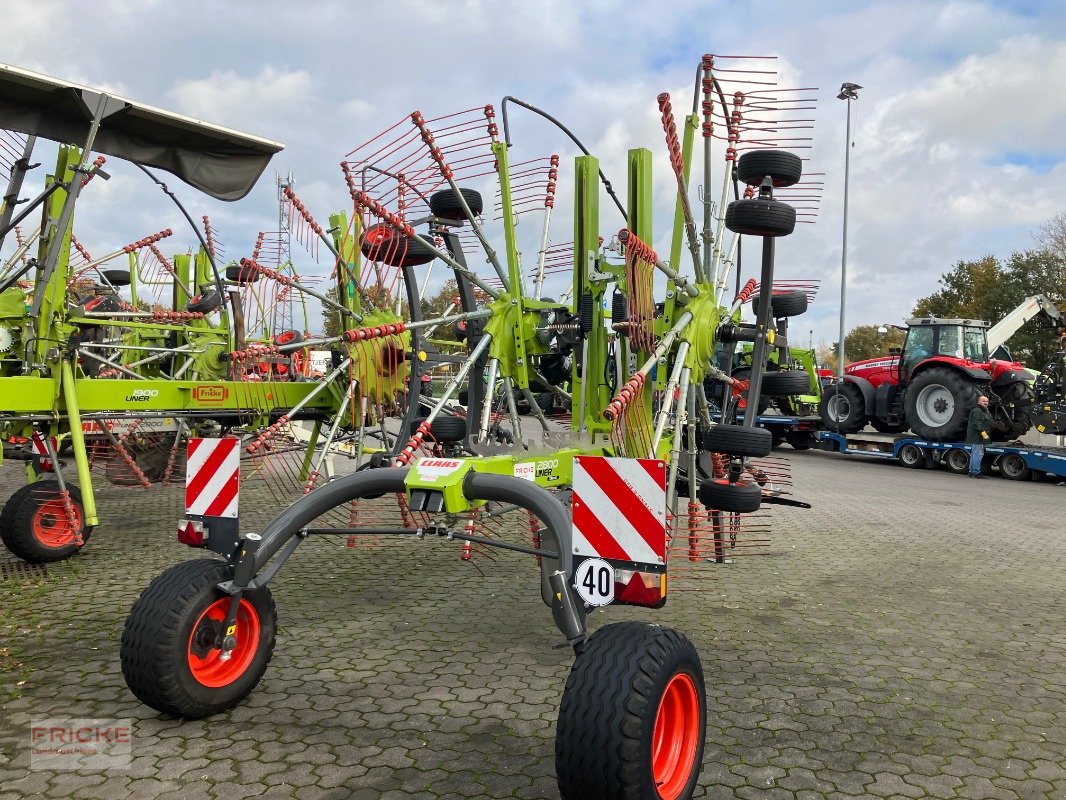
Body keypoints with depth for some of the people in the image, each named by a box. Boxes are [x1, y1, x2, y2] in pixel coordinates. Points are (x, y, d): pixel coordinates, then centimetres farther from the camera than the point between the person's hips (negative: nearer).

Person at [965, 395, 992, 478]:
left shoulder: (985, 411, 22)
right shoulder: (976, 411, -14)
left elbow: (987, 424, 31)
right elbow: (976, 424, -22)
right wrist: (982, 432, -24)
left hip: (980, 438, 11)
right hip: (976, 437, -11)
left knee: (974, 454, 14)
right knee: (978, 454, -13)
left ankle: (972, 472, 20)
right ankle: (976, 472, -12)